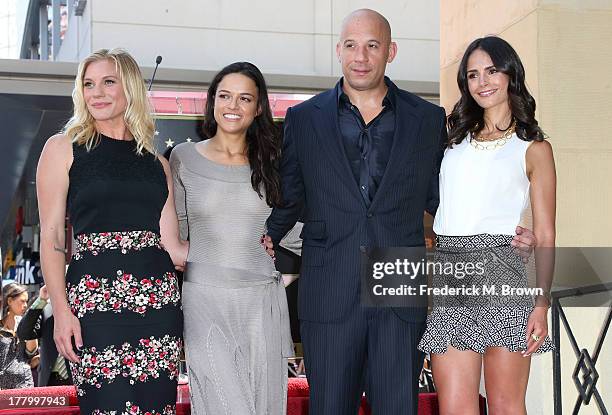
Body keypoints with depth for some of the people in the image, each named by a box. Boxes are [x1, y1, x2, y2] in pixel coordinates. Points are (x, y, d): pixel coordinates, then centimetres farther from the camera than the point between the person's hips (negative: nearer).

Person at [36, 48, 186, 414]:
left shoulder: (157, 163, 15)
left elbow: (172, 246, 11)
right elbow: (52, 238, 1)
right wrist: (61, 309, -8)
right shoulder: (63, 148, 6)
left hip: (158, 300, 4)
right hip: (97, 301, -3)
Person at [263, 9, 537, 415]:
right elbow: (290, 198, 13)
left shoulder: (429, 119, 7)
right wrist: (267, 237, -4)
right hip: (329, 298, 0)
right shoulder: (304, 118, 7)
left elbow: (438, 198, 14)